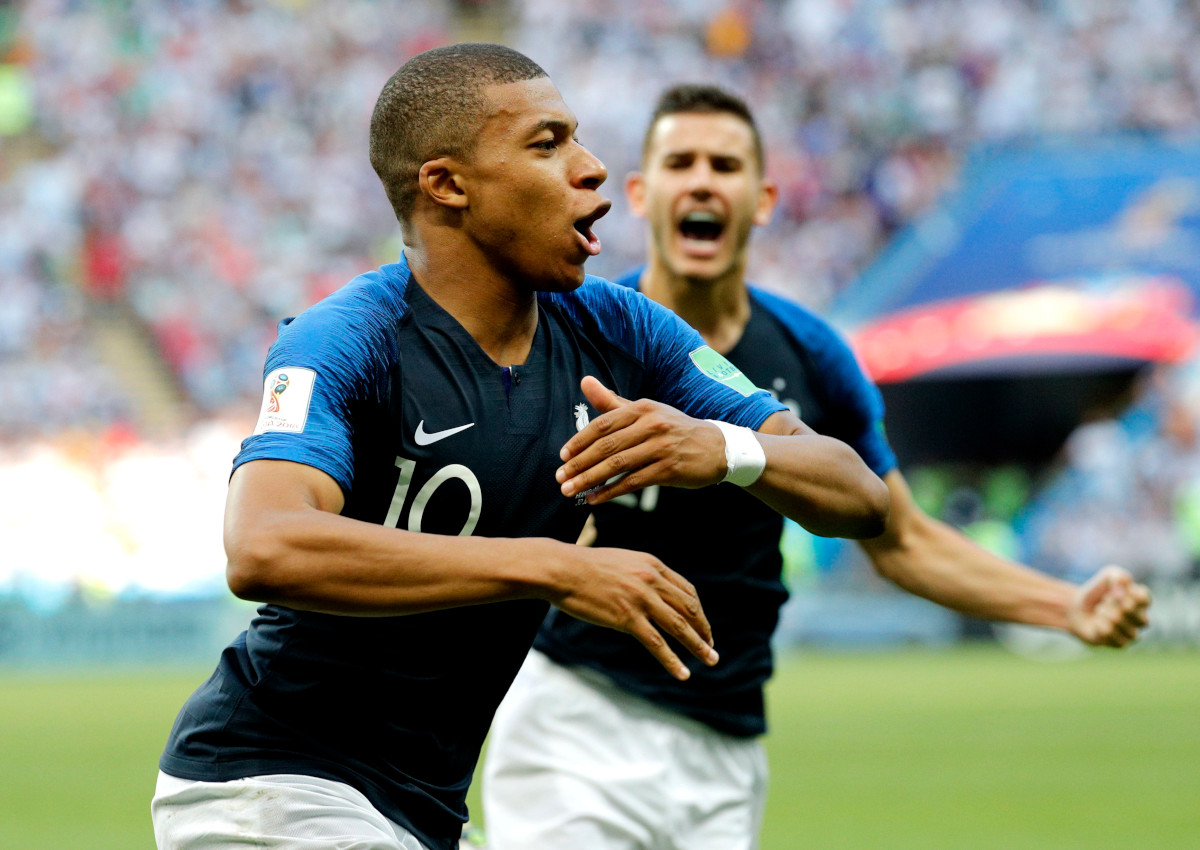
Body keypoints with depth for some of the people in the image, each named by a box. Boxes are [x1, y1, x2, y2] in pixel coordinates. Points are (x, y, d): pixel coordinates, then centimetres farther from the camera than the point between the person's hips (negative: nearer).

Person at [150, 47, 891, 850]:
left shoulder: (615, 330, 2)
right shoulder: (348, 342, -18)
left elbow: (861, 499, -1)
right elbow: (263, 551, -38)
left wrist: (725, 449, -25)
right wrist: (555, 567, -39)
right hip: (269, 786, -8)